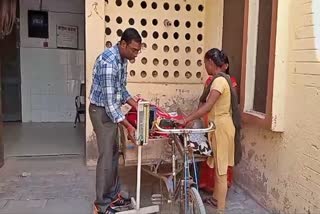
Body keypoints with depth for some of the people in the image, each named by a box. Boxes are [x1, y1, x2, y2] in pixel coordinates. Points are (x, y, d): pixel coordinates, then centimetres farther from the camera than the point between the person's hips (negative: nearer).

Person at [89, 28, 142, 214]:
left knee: (114, 153, 15)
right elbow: (109, 100, -28)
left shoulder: (122, 59, 4)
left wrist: (137, 106, 6)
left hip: (111, 110, 9)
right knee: (106, 156, -3)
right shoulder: (108, 61, -26)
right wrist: (128, 126, -27)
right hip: (102, 111, -9)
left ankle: (113, 195, 28)